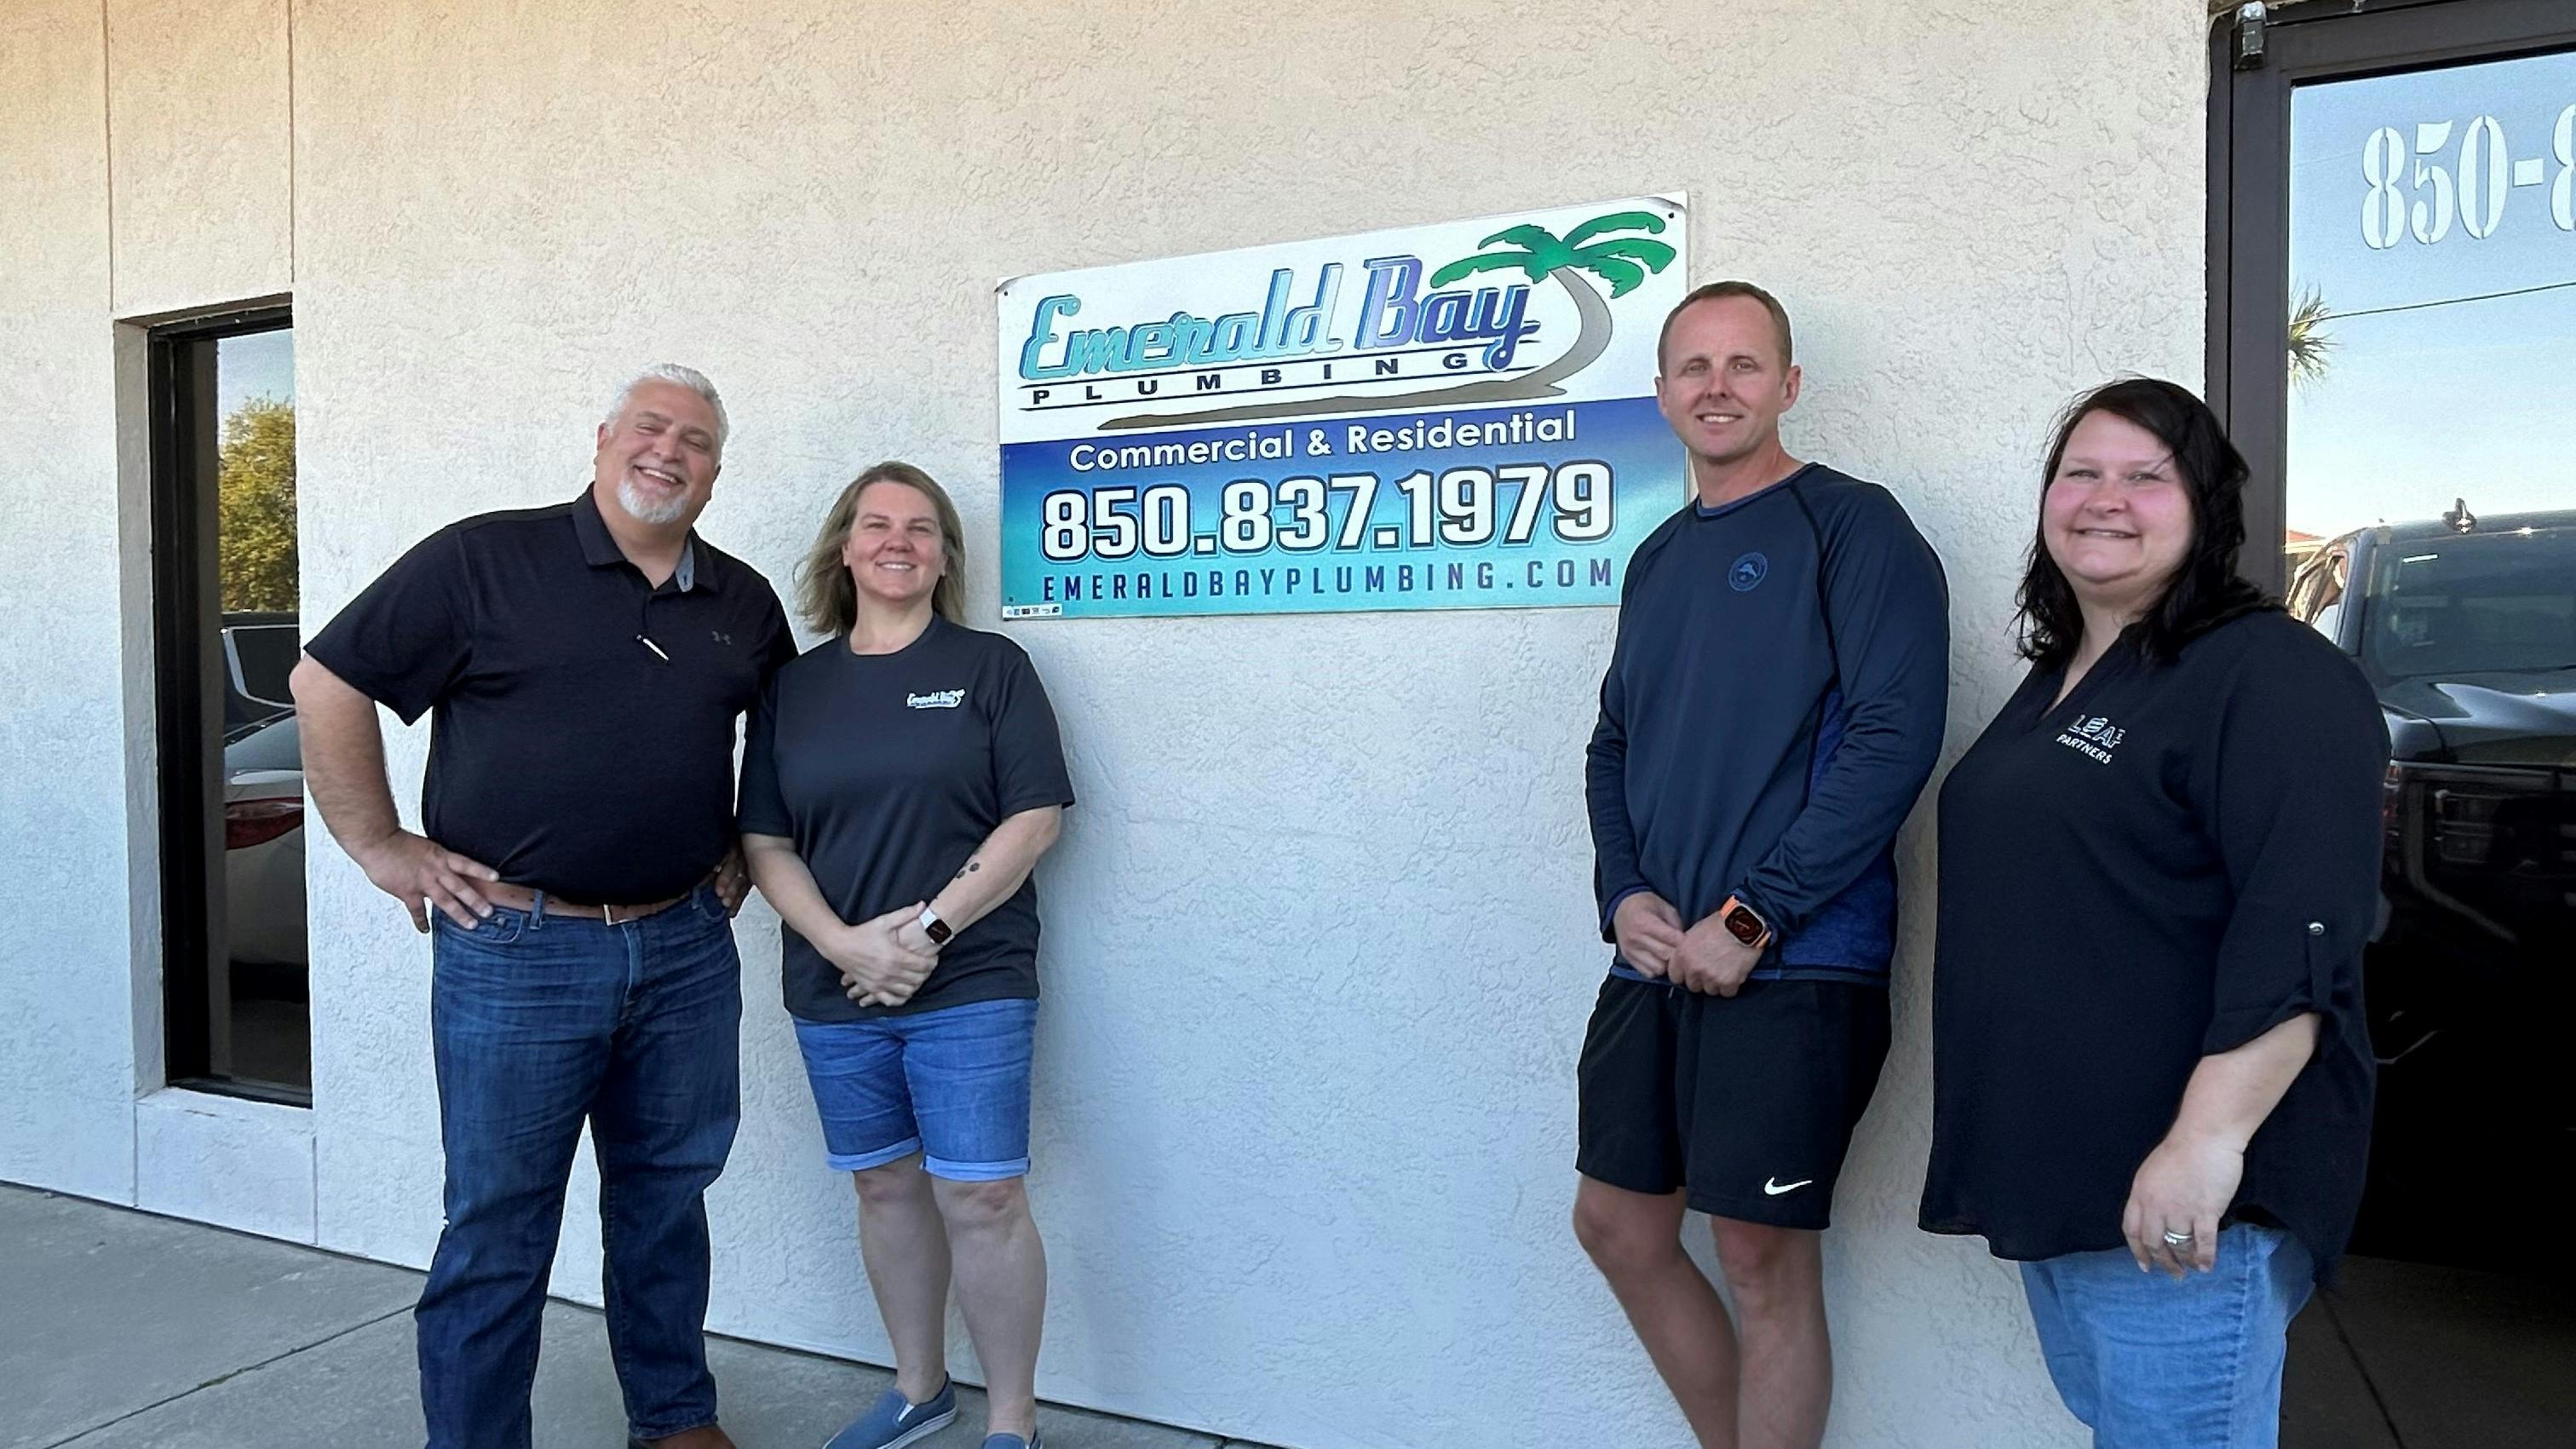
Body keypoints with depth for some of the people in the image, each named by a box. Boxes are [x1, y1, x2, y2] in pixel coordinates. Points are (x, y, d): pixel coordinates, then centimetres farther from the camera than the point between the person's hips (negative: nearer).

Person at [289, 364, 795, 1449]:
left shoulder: (744, 604, 8)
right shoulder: (485, 560, -6)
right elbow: (330, 680, -3)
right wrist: (381, 847, -5)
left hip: (686, 948, 5)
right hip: (517, 949, -4)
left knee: (667, 1197, 17)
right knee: (498, 1225, 6)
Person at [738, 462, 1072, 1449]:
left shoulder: (990, 667, 0)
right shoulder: (794, 686, 9)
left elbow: (1035, 817, -6)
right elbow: (765, 841, 6)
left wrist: (929, 926, -14)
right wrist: (843, 942, -10)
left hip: (970, 986, -3)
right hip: (835, 992, 4)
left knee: (981, 1198, -4)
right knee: (885, 1186, 14)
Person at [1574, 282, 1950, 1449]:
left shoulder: (1850, 526, -6)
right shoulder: (1657, 559, 14)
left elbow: (1895, 739, -16)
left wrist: (1749, 920, -17)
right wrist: (1625, 892, -1)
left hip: (1793, 967, -7)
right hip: (1658, 961, 7)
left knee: (1764, 1255, 2)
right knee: (1618, 1227, 14)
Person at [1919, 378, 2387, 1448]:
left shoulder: (2269, 676, -13)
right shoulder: (2054, 681, 14)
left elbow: (2298, 941, -23)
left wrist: (2208, 1140, -28)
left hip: (2178, 1201, -9)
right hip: (2046, 1180, 9)